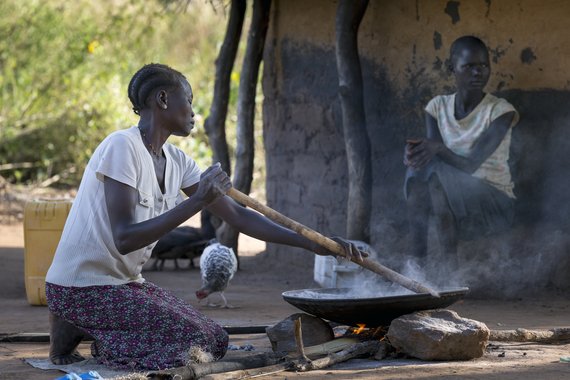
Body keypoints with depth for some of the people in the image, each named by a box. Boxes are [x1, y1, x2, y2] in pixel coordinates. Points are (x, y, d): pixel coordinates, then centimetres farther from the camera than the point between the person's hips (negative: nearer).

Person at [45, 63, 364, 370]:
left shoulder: (177, 162, 6)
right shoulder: (122, 147, -20)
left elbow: (237, 215, 7)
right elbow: (124, 239, -28)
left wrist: (311, 243, -1)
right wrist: (197, 202, -32)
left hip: (125, 283, 9)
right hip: (81, 287, -9)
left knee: (215, 341, 4)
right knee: (191, 340, -19)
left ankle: (91, 330, 9)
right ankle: (76, 334, -4)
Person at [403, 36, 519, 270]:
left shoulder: (500, 111, -10)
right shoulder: (438, 107, 4)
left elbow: (471, 164, -20)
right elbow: (431, 151, -8)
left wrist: (439, 148, -38)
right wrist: (417, 151, -31)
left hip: (493, 204, -4)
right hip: (452, 198, 4)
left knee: (435, 169, -31)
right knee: (417, 171, -27)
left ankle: (451, 265, -32)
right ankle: (418, 263, -30)